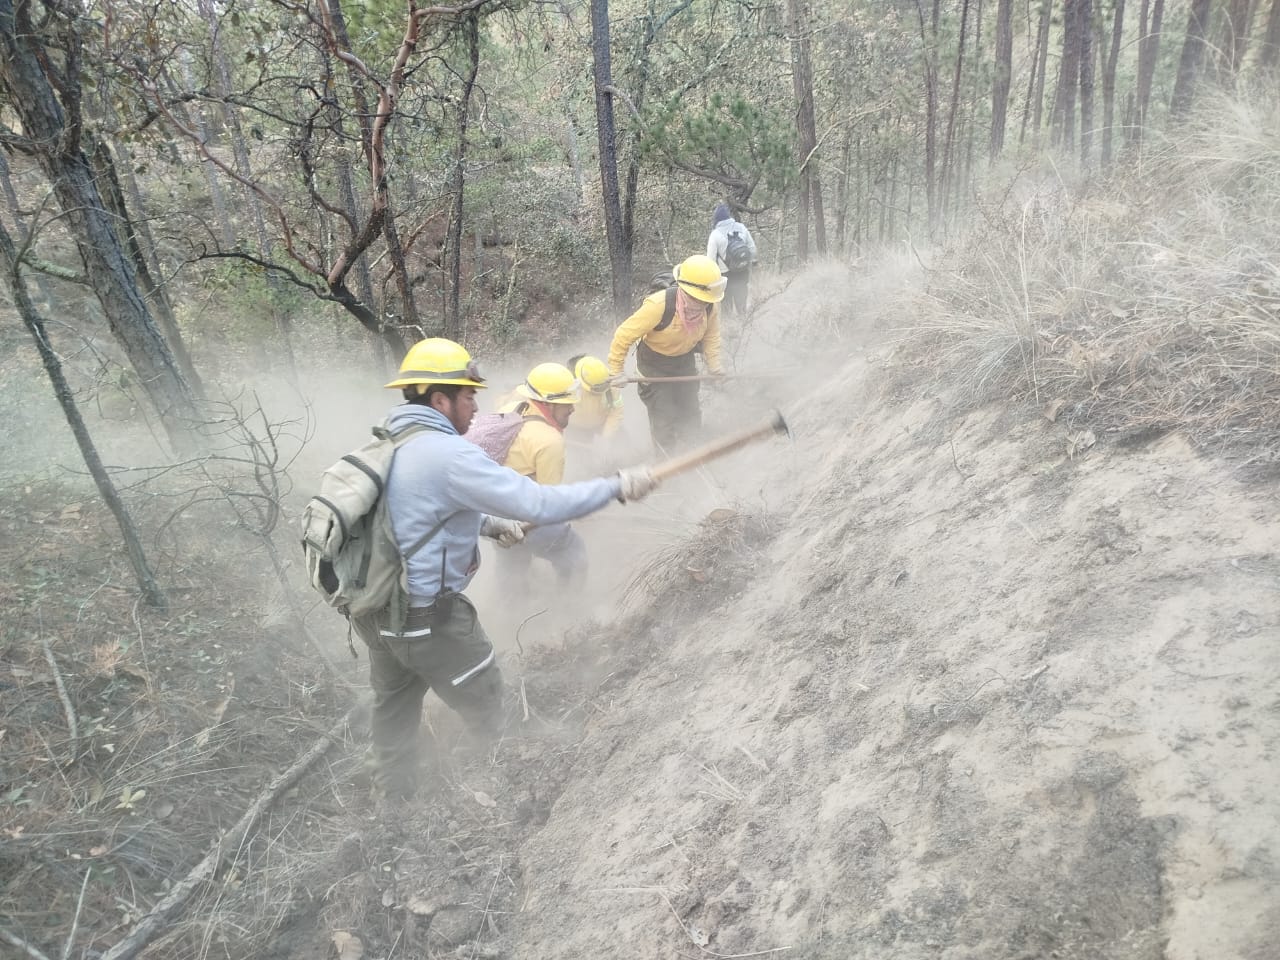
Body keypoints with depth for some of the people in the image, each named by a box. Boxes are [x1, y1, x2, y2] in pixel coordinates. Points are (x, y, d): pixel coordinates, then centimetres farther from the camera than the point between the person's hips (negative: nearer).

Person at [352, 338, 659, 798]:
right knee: (485, 704, 13)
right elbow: (540, 504, -27)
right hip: (428, 618, -9)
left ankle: (393, 794, 43)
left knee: (395, 704, 26)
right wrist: (617, 485, -18)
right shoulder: (448, 454, -24)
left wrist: (490, 524, 10)